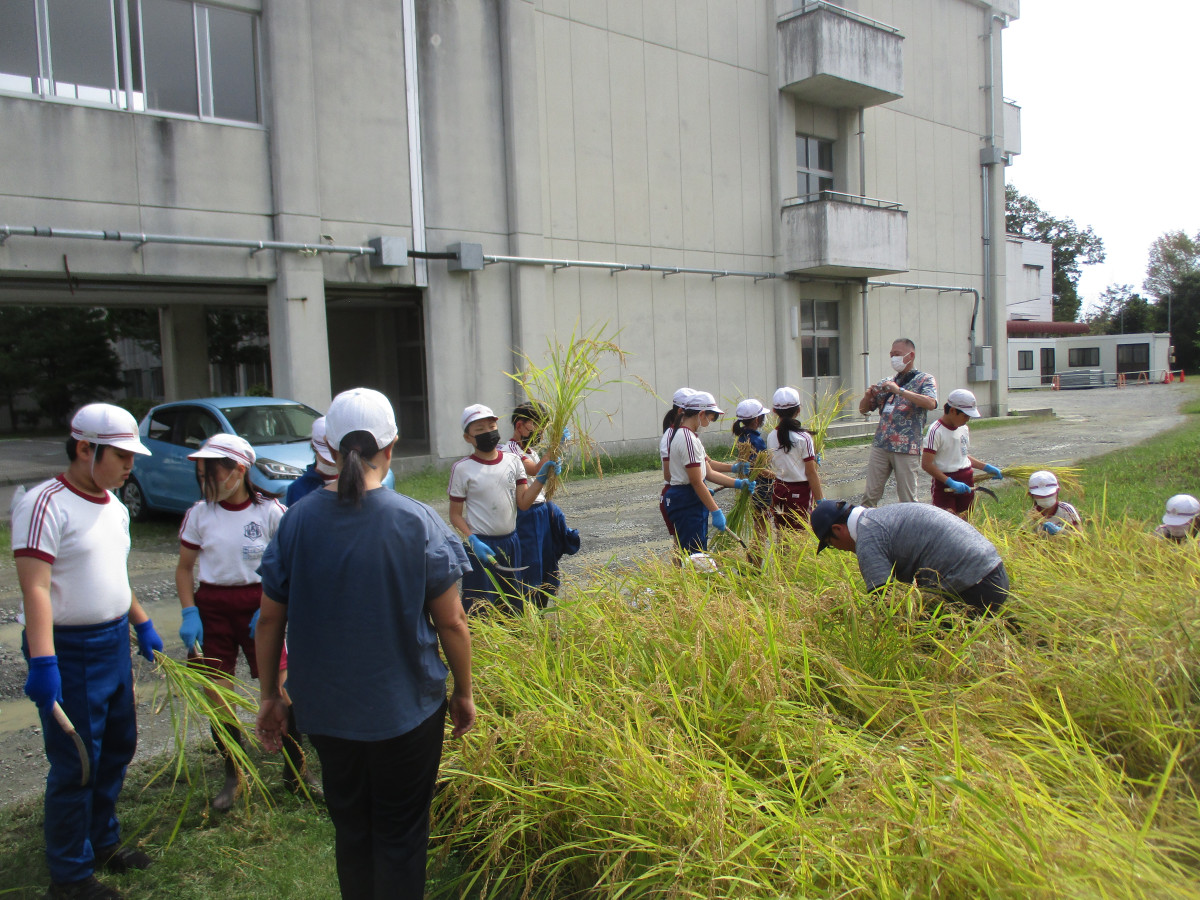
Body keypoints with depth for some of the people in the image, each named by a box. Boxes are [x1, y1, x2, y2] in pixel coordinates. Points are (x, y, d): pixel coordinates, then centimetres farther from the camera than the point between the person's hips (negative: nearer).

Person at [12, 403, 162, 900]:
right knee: (76, 764, 2)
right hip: (68, 652, -9)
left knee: (117, 748, 19)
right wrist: (42, 662, -31)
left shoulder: (113, 505, 9)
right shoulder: (45, 504, -18)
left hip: (114, 643, 9)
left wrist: (141, 623, 22)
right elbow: (35, 588, -25)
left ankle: (102, 842, 38)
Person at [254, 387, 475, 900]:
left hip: (325, 711, 3)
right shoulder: (418, 522, -15)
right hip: (407, 710, -3)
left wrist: (269, 695, 13)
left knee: (350, 829, 21)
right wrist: (464, 692, 3)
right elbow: (451, 622, -11)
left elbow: (270, 618, -1)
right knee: (401, 836, 13)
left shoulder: (297, 521, -8)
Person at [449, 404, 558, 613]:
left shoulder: (513, 461, 2)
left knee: (513, 604, 16)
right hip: (480, 545, -4)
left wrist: (542, 477, -13)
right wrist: (472, 541, -20)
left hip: (510, 543, 5)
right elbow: (455, 515, -7)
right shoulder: (462, 469, -9)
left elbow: (523, 503, -2)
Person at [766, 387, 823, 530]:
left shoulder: (771, 437, 0)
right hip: (800, 492, -5)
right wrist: (820, 501, -8)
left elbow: (773, 467, 6)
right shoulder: (803, 437, -13)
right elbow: (811, 472, -12)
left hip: (779, 490, 5)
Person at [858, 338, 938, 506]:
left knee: (908, 500, -1)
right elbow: (863, 409, 22)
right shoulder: (886, 383, 20)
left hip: (906, 448, -4)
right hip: (880, 446, 4)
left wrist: (900, 391, -20)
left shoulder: (924, 379, 5)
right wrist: (869, 395, 0)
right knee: (870, 496, 1)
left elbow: (931, 403, -16)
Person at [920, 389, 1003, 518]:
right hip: (944, 484, -7)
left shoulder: (964, 429, 10)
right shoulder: (936, 431, -14)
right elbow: (926, 464, -20)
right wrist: (950, 482, -24)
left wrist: (985, 467, 14)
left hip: (967, 482, 7)